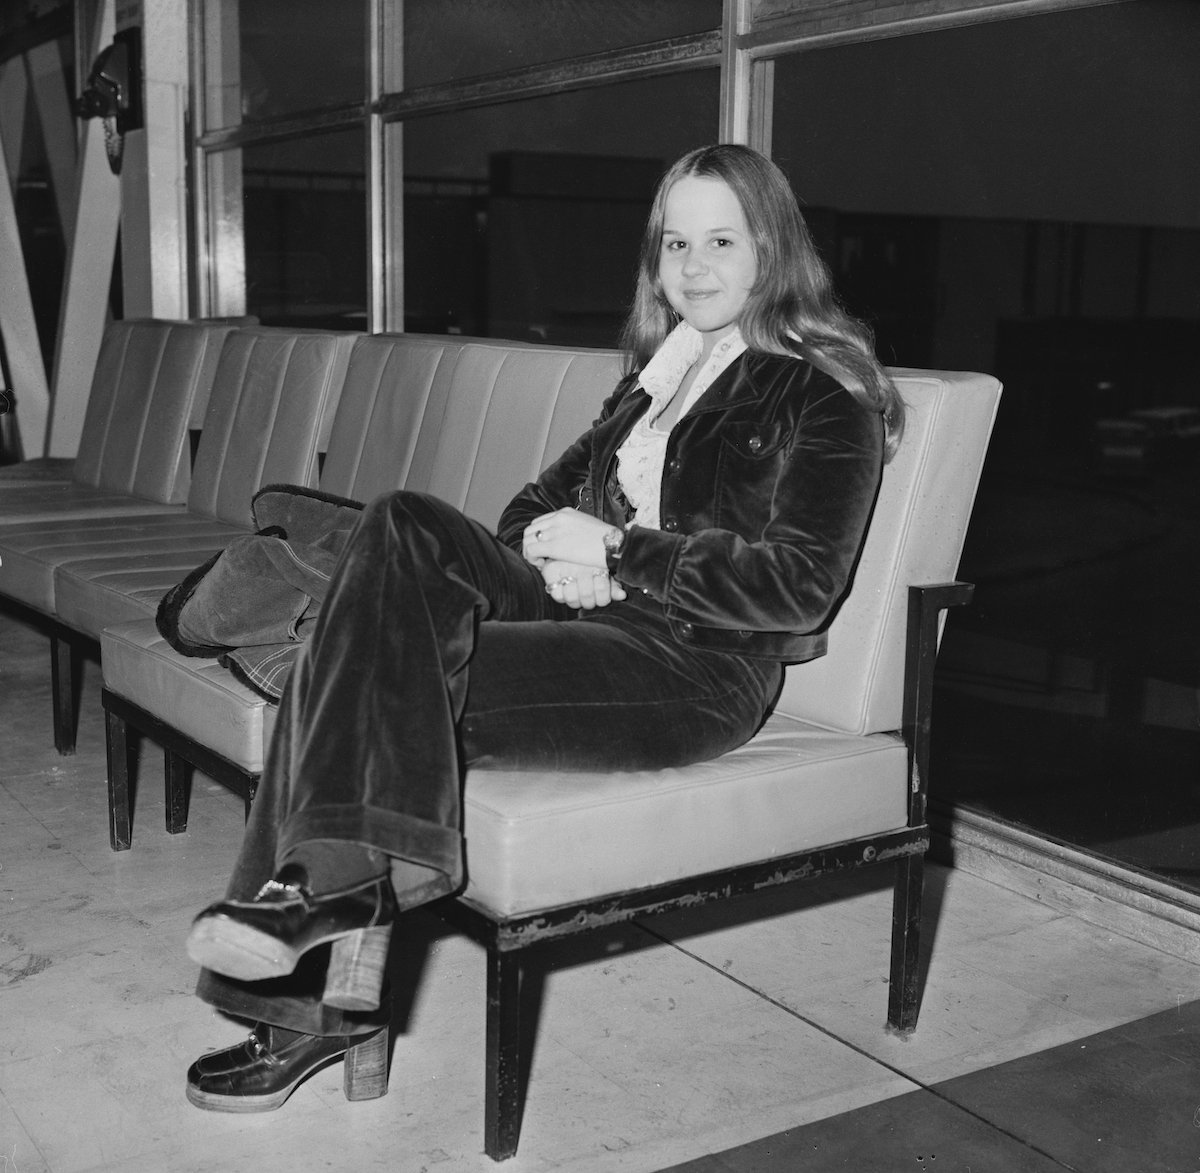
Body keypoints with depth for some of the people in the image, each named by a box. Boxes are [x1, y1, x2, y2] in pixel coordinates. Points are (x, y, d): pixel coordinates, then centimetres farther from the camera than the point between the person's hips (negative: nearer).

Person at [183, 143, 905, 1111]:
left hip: (698, 672, -7)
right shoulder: (658, 374, 24)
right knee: (402, 529, -20)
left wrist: (621, 552, -14)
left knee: (380, 671, -24)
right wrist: (555, 551, -5)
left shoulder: (823, 395, 0)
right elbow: (541, 502, 21)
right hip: (592, 619, 8)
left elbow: (800, 587, -12)